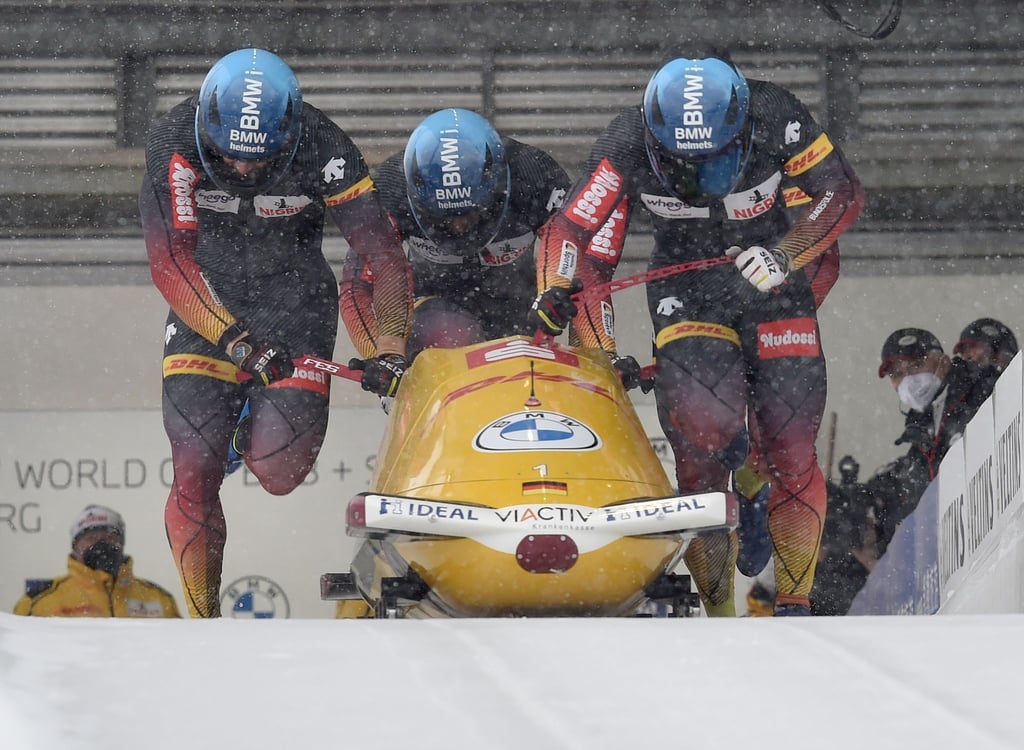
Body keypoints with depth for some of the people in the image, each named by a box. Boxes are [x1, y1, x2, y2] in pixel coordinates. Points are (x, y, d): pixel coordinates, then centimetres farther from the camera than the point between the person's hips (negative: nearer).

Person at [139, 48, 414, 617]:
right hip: (205, 309, 0)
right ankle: (203, 618, 7)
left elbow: (385, 256, -18)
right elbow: (168, 263, -25)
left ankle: (257, 424, 23)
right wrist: (233, 339, -34)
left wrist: (391, 351, -28)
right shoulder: (176, 144, -21)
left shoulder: (322, 150, -21)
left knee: (277, 472, -15)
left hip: (295, 309, 0)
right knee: (195, 474, -12)